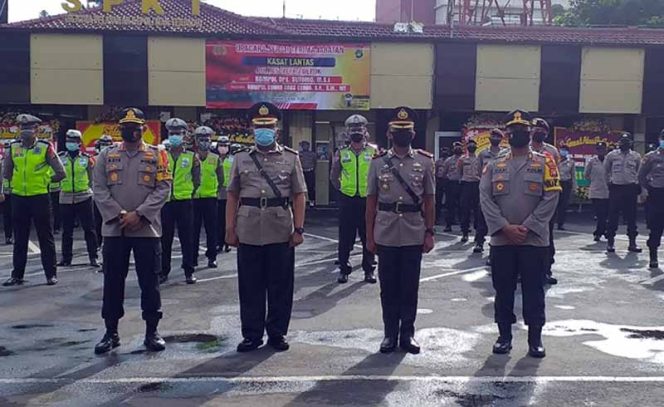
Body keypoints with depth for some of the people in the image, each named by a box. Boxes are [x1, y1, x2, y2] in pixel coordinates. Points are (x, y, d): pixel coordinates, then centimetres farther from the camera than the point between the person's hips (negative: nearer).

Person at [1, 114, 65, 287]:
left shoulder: (45, 148, -6)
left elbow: (60, 173, -5)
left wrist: (45, 180, 2)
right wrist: (17, 181, 10)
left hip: (40, 197, -4)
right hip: (18, 198, 4)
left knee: (45, 238, 4)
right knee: (19, 239, 11)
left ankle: (51, 274, 12)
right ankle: (17, 275, 19)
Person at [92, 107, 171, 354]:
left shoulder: (157, 155, 4)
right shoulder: (106, 155, 8)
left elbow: (163, 189, -4)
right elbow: (99, 190, 2)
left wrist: (139, 214, -14)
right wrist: (119, 215, -11)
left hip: (147, 229, -1)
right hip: (114, 229, 2)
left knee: (149, 282, 3)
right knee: (113, 281, 7)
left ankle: (152, 332, 14)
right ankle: (111, 332, 17)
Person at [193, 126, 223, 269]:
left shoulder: (216, 159, 6)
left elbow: (220, 179, 9)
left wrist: (216, 190, 2)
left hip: (210, 198, 0)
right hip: (194, 198, 0)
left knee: (211, 229, 3)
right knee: (194, 230, 3)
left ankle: (212, 257, 10)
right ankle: (193, 256, 11)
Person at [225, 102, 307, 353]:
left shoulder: (291, 158, 5)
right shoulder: (241, 159, 9)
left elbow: (299, 195, 3)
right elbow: (232, 196, 10)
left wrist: (299, 229, -4)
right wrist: (230, 229, 3)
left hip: (281, 232, -1)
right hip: (249, 232, 1)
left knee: (280, 285, 6)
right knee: (250, 286, 7)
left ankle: (277, 333, 19)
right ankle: (252, 335, 18)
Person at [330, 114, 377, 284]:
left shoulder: (374, 152, 2)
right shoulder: (341, 153, 5)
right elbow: (334, 177, 14)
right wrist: (341, 188, 6)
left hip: (367, 199, -1)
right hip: (347, 200, 1)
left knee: (368, 236, 6)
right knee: (345, 237, 4)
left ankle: (369, 270, 16)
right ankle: (344, 269, 14)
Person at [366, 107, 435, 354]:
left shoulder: (425, 161, 3)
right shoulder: (378, 162, 3)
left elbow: (429, 201, 5)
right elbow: (371, 201, 4)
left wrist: (430, 233, 0)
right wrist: (369, 236, 2)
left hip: (414, 235, 0)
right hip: (386, 236, 0)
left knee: (410, 286, 7)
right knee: (388, 286, 7)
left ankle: (407, 333, 18)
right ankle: (390, 333, 18)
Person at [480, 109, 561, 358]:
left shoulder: (544, 163, 2)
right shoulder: (494, 166, 7)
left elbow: (551, 199, -6)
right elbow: (485, 199, -2)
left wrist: (526, 228, -14)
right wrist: (505, 228, -14)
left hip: (535, 240, -2)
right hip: (501, 240, 2)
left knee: (533, 291, 5)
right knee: (503, 291, 8)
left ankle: (535, 339, 16)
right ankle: (505, 336, 20)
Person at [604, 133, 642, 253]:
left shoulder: (636, 156, 6)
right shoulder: (611, 155, 2)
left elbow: (639, 172, 15)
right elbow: (606, 171, 11)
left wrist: (638, 185, 6)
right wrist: (609, 183, 5)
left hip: (631, 188, 1)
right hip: (616, 188, -1)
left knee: (631, 216, 3)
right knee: (613, 216, -1)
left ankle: (632, 242, 10)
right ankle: (610, 242, 6)